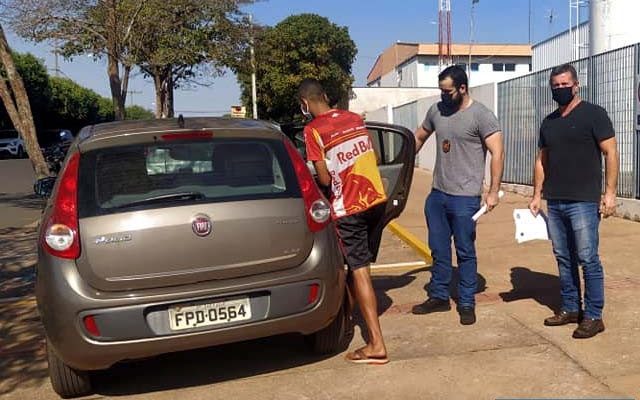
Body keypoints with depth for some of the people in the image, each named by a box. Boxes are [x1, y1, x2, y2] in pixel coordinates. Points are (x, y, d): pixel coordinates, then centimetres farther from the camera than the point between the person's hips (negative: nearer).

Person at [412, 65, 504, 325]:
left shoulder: (481, 115, -10)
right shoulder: (436, 110, 8)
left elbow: (497, 153, -13)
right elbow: (419, 138, 22)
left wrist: (493, 192, -16)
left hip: (465, 198, -6)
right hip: (437, 194, 6)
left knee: (465, 253, 4)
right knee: (438, 250, 15)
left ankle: (467, 304, 17)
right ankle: (439, 297, 29)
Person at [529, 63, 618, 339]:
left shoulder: (593, 114, -2)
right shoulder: (548, 122, 15)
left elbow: (611, 153, -6)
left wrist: (610, 192, -13)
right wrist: (537, 196, 13)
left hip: (583, 202, -6)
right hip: (554, 203, 6)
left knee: (588, 259, -4)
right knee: (563, 258, 11)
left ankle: (593, 316, 6)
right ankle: (570, 309, 22)